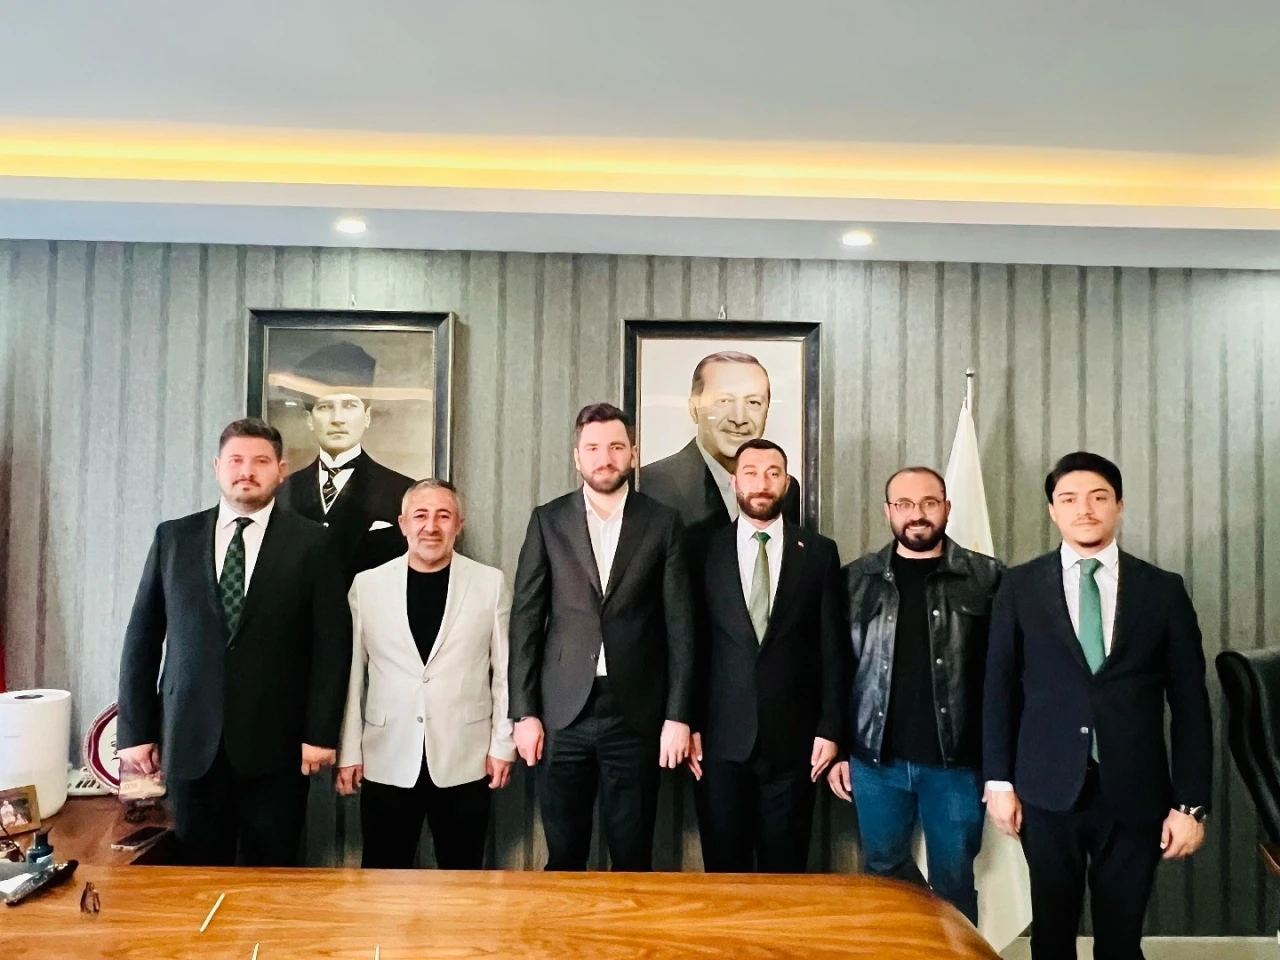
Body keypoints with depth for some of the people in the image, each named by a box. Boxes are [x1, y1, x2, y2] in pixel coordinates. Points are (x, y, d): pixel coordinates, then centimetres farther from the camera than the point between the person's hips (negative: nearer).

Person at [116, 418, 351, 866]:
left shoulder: (309, 542, -1)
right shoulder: (174, 537, 6)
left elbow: (332, 641, -3)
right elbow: (142, 638, 8)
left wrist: (320, 732, -8)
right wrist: (135, 730, 4)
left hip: (275, 742, -2)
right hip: (190, 741, 2)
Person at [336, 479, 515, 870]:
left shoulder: (490, 583, -1)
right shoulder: (367, 584, 1)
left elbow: (505, 670, 1)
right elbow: (351, 674, 4)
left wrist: (503, 743, -1)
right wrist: (349, 750, 3)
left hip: (464, 761, 0)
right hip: (387, 762, 1)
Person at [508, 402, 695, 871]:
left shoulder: (662, 522, 3)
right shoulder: (548, 520, 4)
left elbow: (679, 625, 1)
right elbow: (526, 619, 3)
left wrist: (678, 715, -3)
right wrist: (524, 711, -2)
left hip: (637, 713, 0)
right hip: (562, 713, 1)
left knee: (633, 858, 8)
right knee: (563, 857, 11)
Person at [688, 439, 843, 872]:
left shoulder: (819, 552, 4)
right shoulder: (706, 549, 3)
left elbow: (832, 648, 3)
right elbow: (692, 643, 3)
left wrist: (830, 728, -1)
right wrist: (689, 724, -1)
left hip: (792, 739, 0)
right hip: (720, 738, 0)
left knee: (785, 871, 10)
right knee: (723, 871, 9)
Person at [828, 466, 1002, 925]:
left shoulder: (986, 578, -2)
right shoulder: (857, 578, 3)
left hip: (957, 762, -2)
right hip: (875, 759, 2)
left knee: (954, 882, 10)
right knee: (883, 872, 16)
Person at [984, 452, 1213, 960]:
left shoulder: (1163, 589, 2)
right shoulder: (1020, 586, 1)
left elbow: (1190, 703, 2)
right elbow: (1000, 688, 3)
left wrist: (1191, 803, -1)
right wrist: (999, 780, 0)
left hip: (1136, 793, 0)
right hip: (1048, 790, 0)